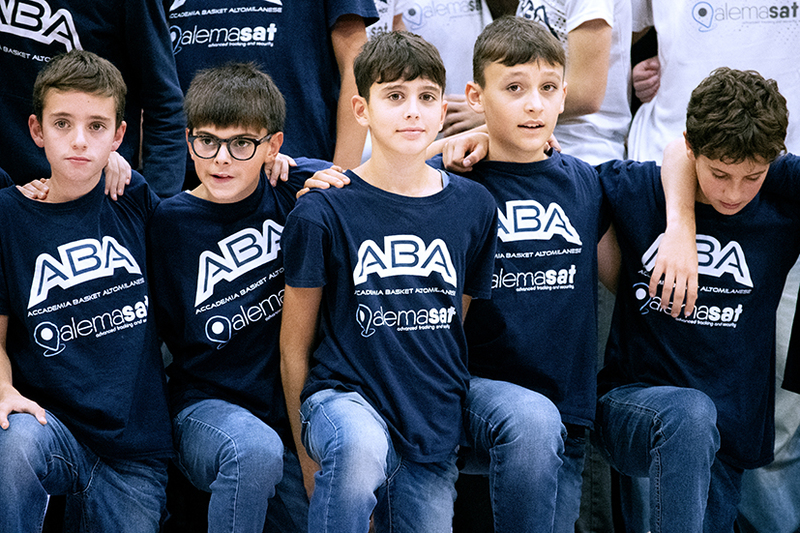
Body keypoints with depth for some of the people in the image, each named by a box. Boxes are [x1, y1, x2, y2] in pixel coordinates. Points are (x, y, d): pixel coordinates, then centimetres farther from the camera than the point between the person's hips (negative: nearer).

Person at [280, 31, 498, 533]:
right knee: (360, 450, -36)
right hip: (344, 396, -4)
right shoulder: (322, 213, -5)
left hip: (434, 428, 4)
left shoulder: (474, 207, 5)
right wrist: (307, 455, 2)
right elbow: (295, 346, 1)